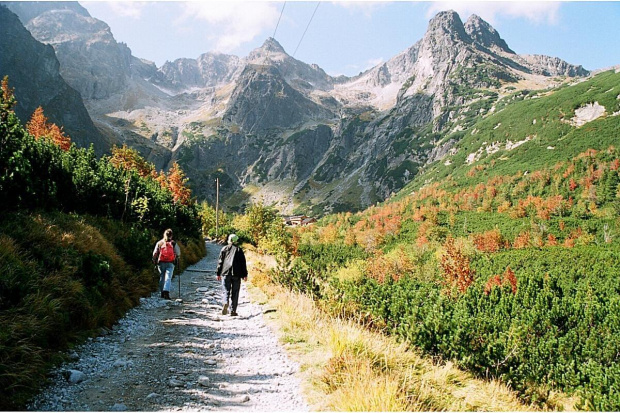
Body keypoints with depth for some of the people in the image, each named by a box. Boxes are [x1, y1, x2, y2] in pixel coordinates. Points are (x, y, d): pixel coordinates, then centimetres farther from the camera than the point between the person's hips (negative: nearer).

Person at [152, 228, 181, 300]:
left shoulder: (159, 243, 2)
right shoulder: (173, 243, -2)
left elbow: (155, 253, 3)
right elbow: (178, 253, 4)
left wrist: (154, 261, 15)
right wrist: (177, 259, 22)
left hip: (161, 263, 2)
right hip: (170, 263, -2)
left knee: (162, 277, 15)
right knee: (168, 278, -5)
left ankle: (162, 293, 19)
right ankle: (166, 291, -23)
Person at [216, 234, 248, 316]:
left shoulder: (224, 249, 9)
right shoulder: (239, 250, 6)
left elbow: (220, 261, 8)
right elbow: (243, 263, 3)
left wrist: (218, 273, 12)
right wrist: (244, 275, 6)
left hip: (225, 273, 1)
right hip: (236, 274, -1)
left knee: (225, 290, 3)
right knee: (235, 292, 4)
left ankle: (225, 303, -25)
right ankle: (233, 310, 4)